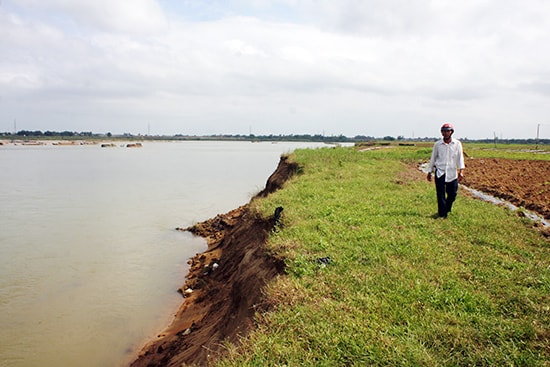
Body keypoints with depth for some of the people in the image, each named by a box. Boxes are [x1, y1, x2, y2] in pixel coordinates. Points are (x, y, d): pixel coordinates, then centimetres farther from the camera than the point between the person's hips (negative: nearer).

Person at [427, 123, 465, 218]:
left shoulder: (457, 144, 2)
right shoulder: (437, 144, 4)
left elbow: (460, 157, -2)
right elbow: (433, 158, 11)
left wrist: (461, 170, -13)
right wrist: (429, 172, 12)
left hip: (452, 173, 1)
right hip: (440, 172, 0)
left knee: (452, 194, 5)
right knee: (441, 194, -3)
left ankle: (447, 209, 31)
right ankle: (442, 214, 6)